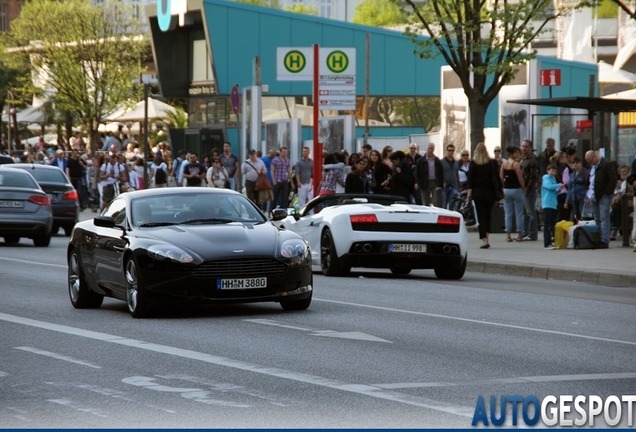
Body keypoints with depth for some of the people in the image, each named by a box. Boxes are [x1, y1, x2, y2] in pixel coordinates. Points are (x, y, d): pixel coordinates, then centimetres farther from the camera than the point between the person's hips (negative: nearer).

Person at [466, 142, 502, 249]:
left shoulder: (473, 163, -3)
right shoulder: (492, 163, -1)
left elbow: (471, 179, -5)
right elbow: (497, 178, 0)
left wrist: (469, 193, -3)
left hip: (478, 192, -1)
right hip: (490, 192, 1)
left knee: (481, 217, 1)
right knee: (488, 216, 14)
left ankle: (484, 241, -7)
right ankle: (486, 239, 10)